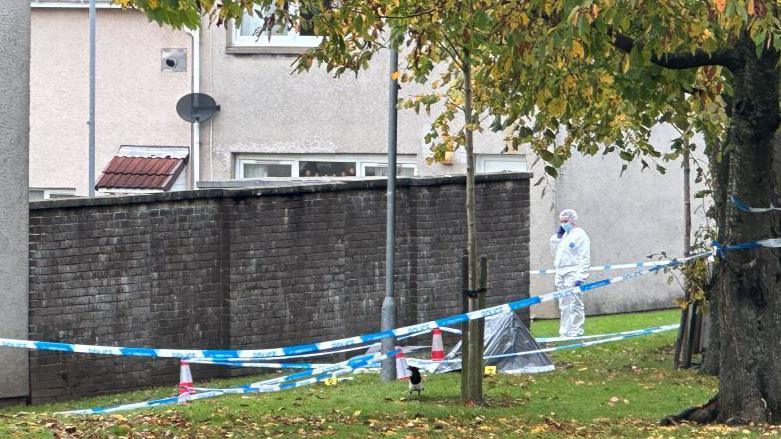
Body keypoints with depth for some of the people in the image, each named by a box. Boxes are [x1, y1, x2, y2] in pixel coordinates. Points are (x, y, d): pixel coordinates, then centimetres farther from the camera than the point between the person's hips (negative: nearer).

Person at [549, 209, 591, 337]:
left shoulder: (580, 235, -7)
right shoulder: (564, 235, 20)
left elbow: (584, 259, -13)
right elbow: (555, 252, 26)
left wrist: (580, 277, -20)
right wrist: (557, 237, 11)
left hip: (572, 275, -9)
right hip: (561, 275, 9)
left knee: (574, 305, -10)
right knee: (564, 306, 11)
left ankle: (575, 332, -12)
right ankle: (564, 332, 15)